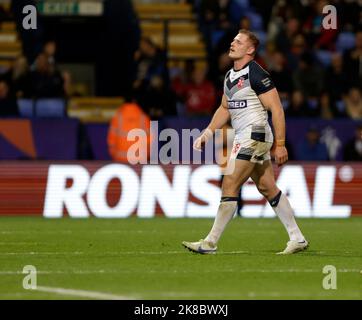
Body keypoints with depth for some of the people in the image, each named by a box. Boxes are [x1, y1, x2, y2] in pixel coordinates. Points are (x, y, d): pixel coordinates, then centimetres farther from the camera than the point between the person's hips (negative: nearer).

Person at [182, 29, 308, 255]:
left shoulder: (256, 75, -15)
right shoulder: (231, 76, 13)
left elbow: (277, 109, -16)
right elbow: (225, 108, 24)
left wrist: (280, 144, -18)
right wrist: (208, 133, 14)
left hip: (255, 136, -10)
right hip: (243, 137, 10)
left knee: (229, 187, -9)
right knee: (268, 188, 11)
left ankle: (211, 243, -6)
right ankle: (297, 239, 16)